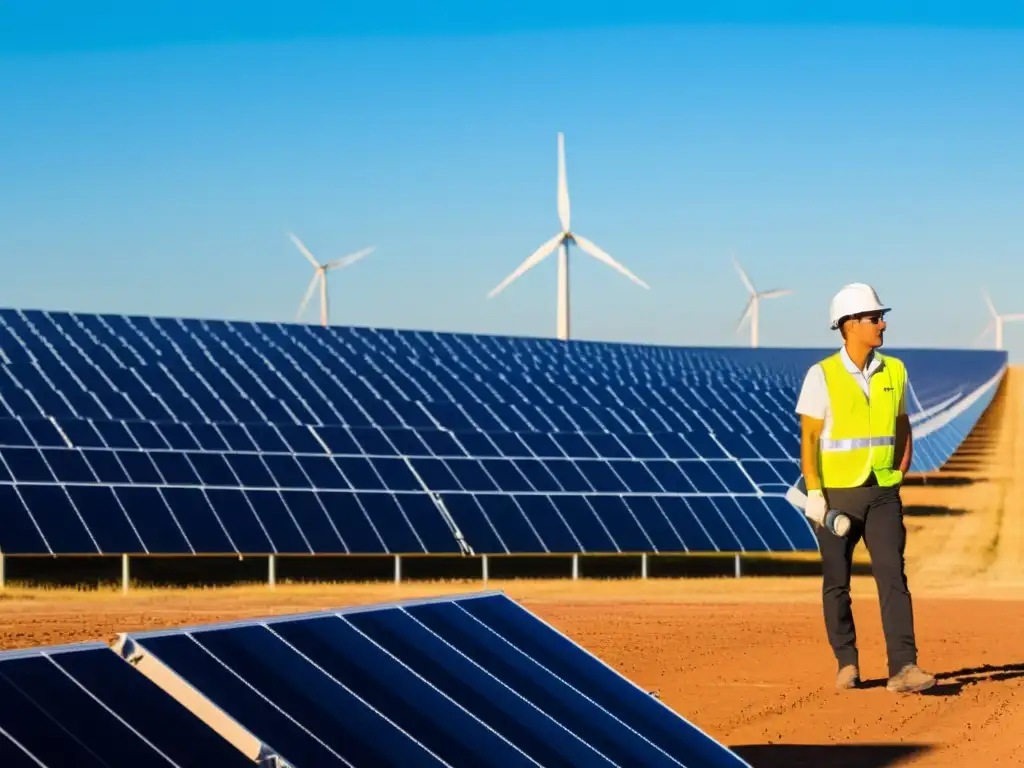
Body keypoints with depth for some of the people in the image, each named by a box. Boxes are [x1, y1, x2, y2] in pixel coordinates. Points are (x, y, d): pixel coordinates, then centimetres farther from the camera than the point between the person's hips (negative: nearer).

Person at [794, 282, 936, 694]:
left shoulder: (894, 371, 4)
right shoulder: (821, 376, -8)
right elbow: (808, 438, -9)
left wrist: (899, 478, 10)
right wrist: (814, 493, -15)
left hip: (882, 494, 3)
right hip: (837, 494, -2)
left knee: (893, 576, -9)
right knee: (836, 582, 6)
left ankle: (903, 668, -15)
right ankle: (847, 664, 21)